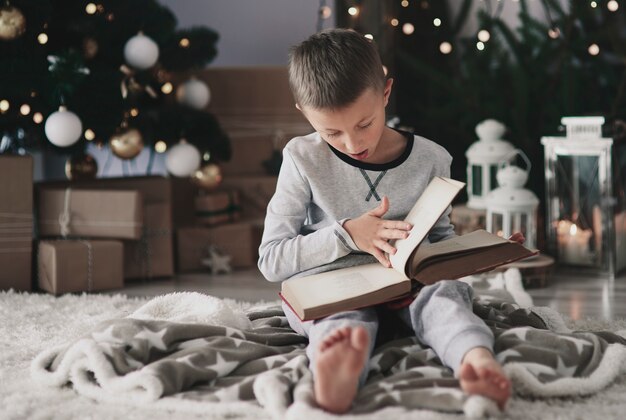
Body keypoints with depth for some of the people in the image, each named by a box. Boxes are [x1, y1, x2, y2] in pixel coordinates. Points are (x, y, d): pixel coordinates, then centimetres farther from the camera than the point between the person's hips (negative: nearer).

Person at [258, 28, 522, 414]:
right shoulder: (304, 159, -2)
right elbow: (271, 260, -3)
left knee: (444, 289, -31)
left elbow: (441, 237, 18)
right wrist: (347, 235, -15)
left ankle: (475, 359, -65)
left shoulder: (430, 160, 4)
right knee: (346, 311, -37)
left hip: (410, 283, 2)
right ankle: (337, 378, -73)